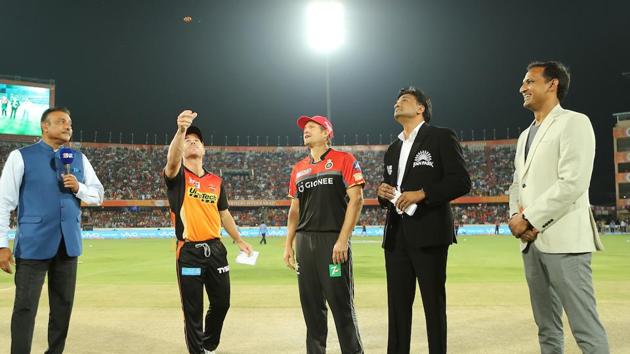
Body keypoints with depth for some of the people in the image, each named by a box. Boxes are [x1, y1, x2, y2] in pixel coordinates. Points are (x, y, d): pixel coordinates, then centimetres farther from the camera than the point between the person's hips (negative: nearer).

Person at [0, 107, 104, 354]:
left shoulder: (79, 159, 11)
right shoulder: (21, 157, -3)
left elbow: (98, 196, 13)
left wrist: (79, 188, -8)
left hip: (68, 244, 5)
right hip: (34, 244, -4)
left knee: (63, 306, 12)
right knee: (25, 307, -1)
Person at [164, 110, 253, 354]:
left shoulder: (216, 182, 12)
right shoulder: (177, 176, -2)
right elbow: (172, 160, -25)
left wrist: (239, 240, 18)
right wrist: (181, 130, -41)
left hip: (216, 249, 5)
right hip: (189, 251, -4)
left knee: (221, 303, 13)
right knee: (193, 310, 2)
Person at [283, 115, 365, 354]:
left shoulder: (343, 160, 2)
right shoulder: (299, 168, 19)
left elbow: (356, 199, -6)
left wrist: (343, 239, -14)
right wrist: (288, 245, 12)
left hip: (333, 239, -5)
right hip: (305, 241, 6)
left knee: (341, 303, -7)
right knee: (310, 304, 8)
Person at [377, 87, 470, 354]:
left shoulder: (441, 137, 1)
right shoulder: (392, 150, 20)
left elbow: (461, 181, -9)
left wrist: (422, 193, -18)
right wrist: (382, 194, 2)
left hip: (428, 234, -6)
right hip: (396, 236, 6)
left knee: (434, 303, 2)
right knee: (397, 304, 8)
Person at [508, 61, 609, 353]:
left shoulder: (573, 122, -4)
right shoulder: (525, 135, 21)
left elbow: (573, 183, -15)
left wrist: (530, 219, -13)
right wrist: (515, 215, -2)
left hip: (563, 238, -8)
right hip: (531, 241, 8)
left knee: (585, 326, -6)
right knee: (546, 326, 13)